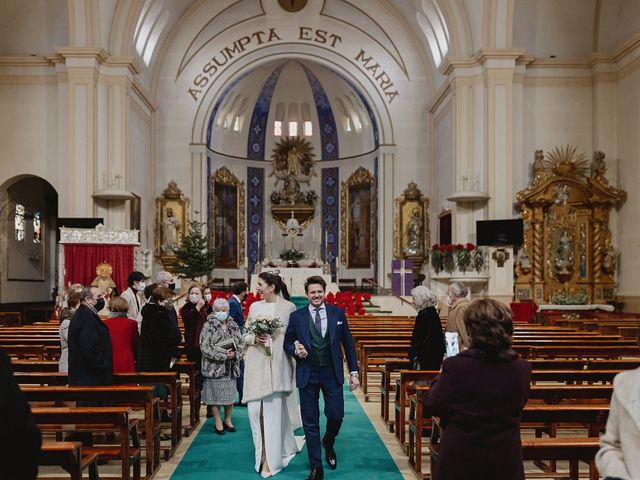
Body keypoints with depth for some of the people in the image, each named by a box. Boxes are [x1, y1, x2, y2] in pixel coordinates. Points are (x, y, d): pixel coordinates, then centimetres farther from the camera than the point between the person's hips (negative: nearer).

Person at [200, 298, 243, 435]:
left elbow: (241, 344, 8)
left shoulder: (233, 326, 9)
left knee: (230, 394, 10)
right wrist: (222, 355, -18)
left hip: (231, 367, 4)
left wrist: (234, 354, -13)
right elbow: (204, 347, -13)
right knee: (216, 394, 1)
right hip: (214, 366, -4)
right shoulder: (208, 326, -5)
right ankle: (218, 421, 15)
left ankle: (228, 419, 25)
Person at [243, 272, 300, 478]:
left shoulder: (288, 307, -2)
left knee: (273, 412, -3)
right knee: (255, 410, 4)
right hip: (255, 365, 4)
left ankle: (271, 460, 6)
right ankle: (263, 452, 23)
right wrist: (254, 338, -6)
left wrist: (272, 339, -12)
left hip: (277, 365, -4)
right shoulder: (254, 307, 11)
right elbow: (244, 335, 13)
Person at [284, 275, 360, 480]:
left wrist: (354, 372, 3)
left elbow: (348, 343, 5)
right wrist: (295, 349, -15)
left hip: (332, 373, 0)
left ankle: (328, 444, 34)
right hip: (307, 374, 0)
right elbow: (287, 342, 8)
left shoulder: (337, 313, 2)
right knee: (310, 423, 4)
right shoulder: (297, 316, 0)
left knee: (336, 416, -2)